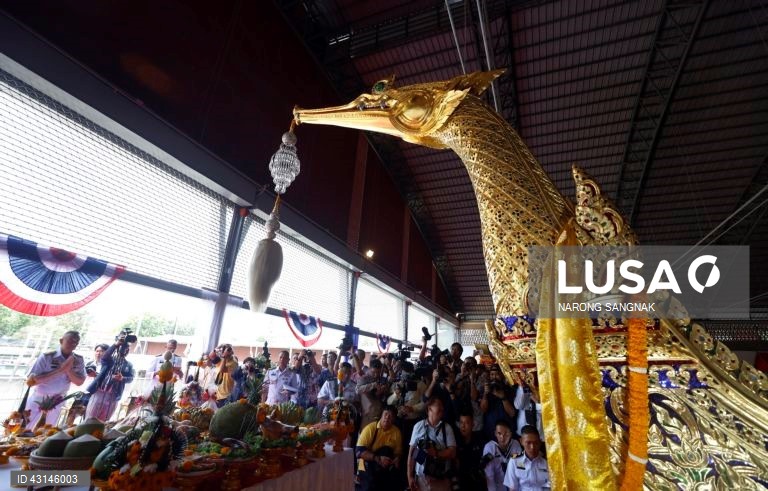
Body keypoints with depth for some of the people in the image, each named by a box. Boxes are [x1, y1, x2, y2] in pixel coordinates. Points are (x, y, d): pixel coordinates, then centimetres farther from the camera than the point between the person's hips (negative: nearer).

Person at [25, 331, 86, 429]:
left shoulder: (79, 360, -10)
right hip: (38, 399, -3)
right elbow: (30, 381, -23)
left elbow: (79, 382, -8)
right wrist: (59, 370, -33)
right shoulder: (47, 357, -21)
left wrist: (68, 370, -25)